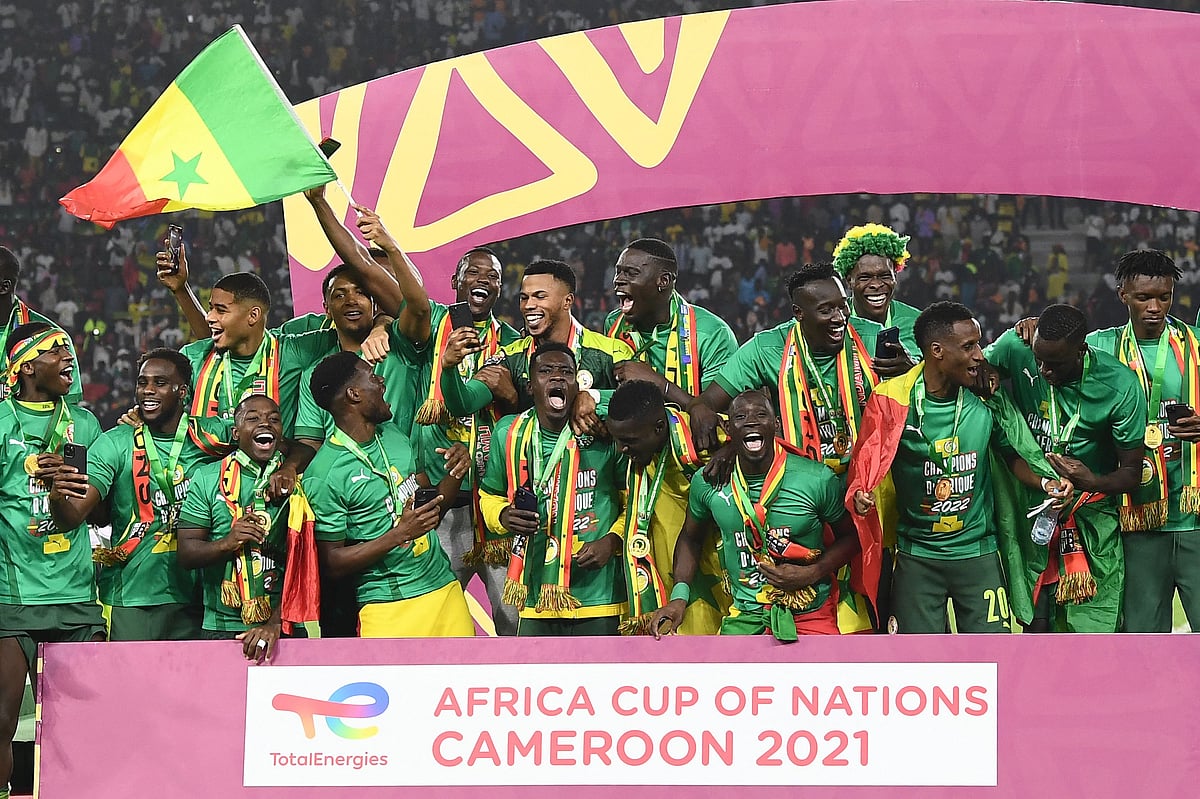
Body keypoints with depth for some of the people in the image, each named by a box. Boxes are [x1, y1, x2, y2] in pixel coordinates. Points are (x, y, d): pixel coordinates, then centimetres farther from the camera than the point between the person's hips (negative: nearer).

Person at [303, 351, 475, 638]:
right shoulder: (323, 476, -13)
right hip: (389, 610, -6)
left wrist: (455, 473, -1)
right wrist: (400, 534, -20)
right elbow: (333, 563, -12)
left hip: (445, 589, 6)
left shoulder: (394, 436, 9)